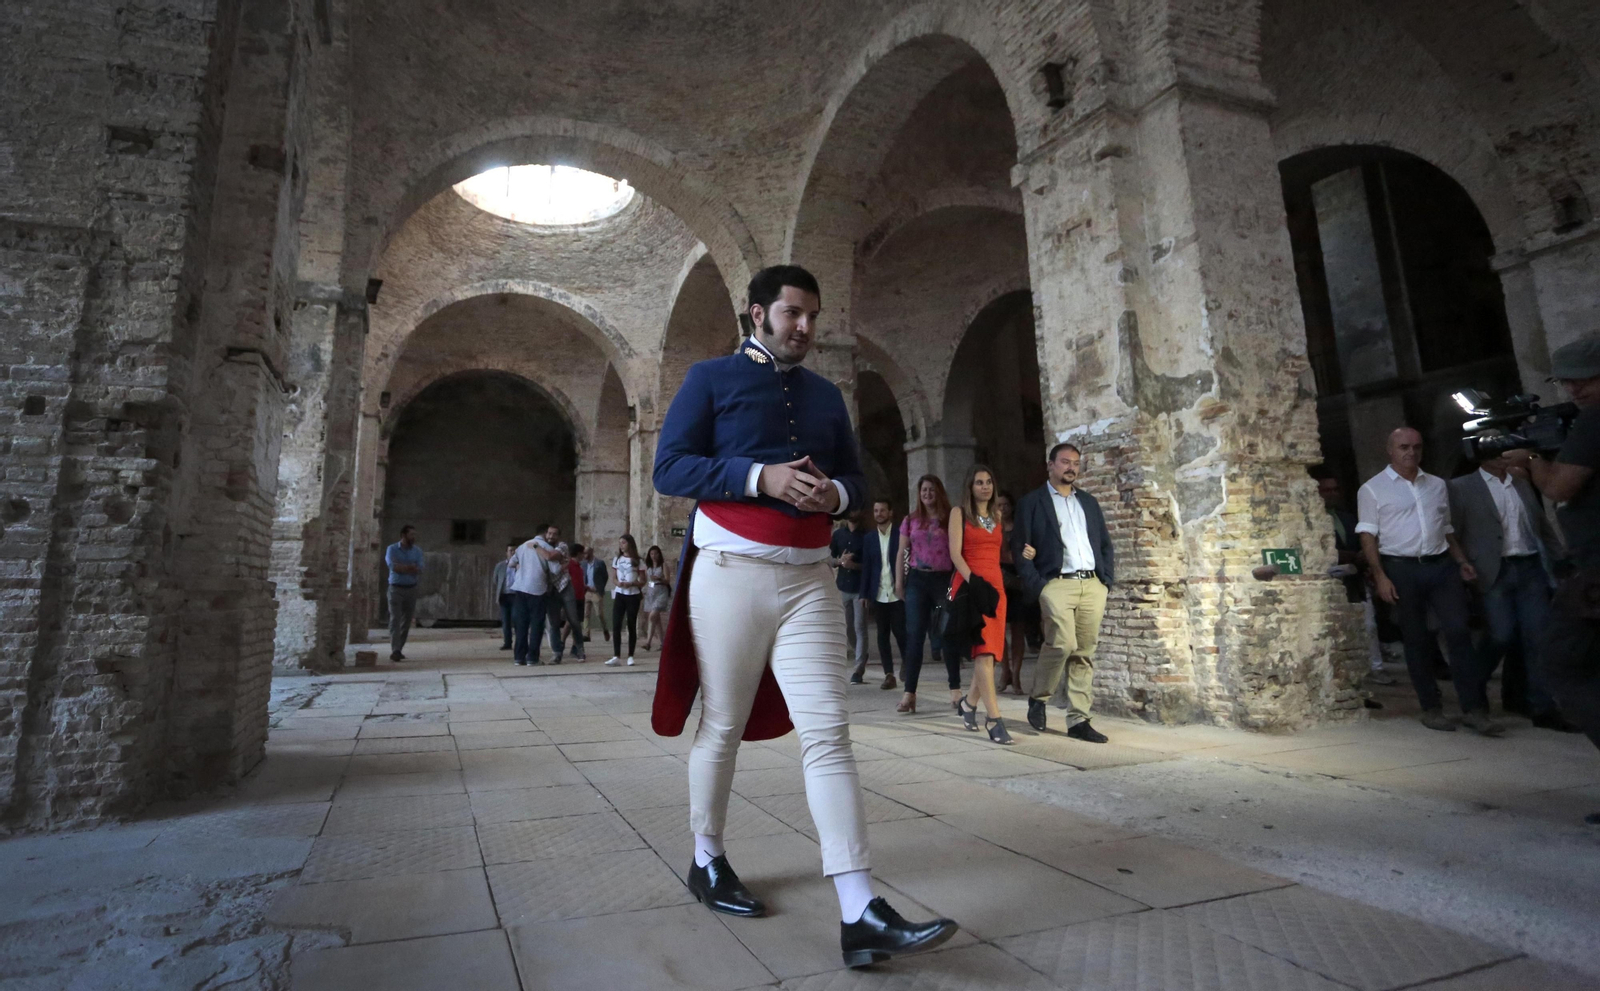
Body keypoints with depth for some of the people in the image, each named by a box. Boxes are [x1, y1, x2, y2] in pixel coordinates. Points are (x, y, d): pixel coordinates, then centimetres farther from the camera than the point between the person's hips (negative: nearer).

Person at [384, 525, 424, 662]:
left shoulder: (417, 551, 6)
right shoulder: (392, 549, -1)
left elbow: (419, 570, -6)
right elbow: (393, 567, -17)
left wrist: (401, 567, -16)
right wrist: (411, 567, -15)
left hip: (411, 589, 3)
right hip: (396, 588, -3)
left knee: (407, 620, 5)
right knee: (395, 619, -10)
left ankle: (398, 649, 15)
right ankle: (395, 651, -15)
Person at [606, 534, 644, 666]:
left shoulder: (638, 561, -1)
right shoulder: (616, 560, 10)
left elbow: (642, 581, -1)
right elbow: (614, 578, 11)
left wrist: (630, 583, -19)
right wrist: (617, 583, -12)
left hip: (633, 596, -2)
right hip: (619, 595, 3)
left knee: (631, 626, 2)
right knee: (616, 626, -7)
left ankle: (630, 656, 10)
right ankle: (616, 656, -6)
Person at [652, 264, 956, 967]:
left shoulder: (827, 395, 18)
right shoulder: (711, 379, 4)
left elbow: (855, 476, 21)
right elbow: (668, 468, -5)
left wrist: (836, 493, -4)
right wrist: (761, 477, -17)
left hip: (809, 579, 4)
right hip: (731, 572, -3)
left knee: (827, 733, -4)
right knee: (722, 726, 9)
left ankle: (861, 916, -3)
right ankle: (707, 862, 32)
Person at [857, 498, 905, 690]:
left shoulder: (900, 534, 0)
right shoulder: (869, 538, 10)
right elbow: (866, 568, 9)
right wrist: (864, 594, 3)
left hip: (897, 593, -3)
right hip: (878, 595, 3)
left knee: (900, 631, -3)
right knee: (882, 635, 4)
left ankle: (906, 662, 24)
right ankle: (889, 674, 9)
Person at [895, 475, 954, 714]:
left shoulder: (949, 519, 3)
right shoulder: (910, 521, 10)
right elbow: (902, 553, 11)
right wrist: (899, 580, 5)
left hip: (943, 579, -2)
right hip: (917, 580, 2)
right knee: (914, 635, 0)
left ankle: (955, 689, 14)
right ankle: (909, 693, 0)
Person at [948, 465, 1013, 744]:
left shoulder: (998, 515, 18)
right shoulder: (959, 512, 2)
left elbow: (1000, 551, 18)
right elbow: (955, 553, -7)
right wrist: (973, 580, -20)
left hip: (996, 584, 5)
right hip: (969, 583, -5)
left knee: (989, 651, 5)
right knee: (983, 649, -14)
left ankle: (969, 702, 26)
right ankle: (994, 717, -15)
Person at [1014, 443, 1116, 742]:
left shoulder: (1089, 502, 19)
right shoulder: (1032, 502, 4)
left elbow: (1105, 544, 21)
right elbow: (1020, 547, -2)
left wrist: (1106, 580, 8)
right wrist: (1037, 587, -11)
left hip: (1092, 585, 5)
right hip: (1057, 584, -5)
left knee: (1085, 654, 4)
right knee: (1063, 644, -19)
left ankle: (1078, 720, 12)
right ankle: (1038, 696, 6)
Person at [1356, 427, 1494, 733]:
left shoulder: (1437, 485, 15)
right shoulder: (1372, 489, 0)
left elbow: (1447, 529, 21)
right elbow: (1368, 536, -5)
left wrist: (1461, 561, 8)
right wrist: (1380, 576, -13)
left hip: (1442, 565, 4)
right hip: (1401, 569, -4)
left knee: (1459, 631, -5)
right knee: (1416, 640, 4)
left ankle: (1473, 709, -1)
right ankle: (1431, 708, 13)